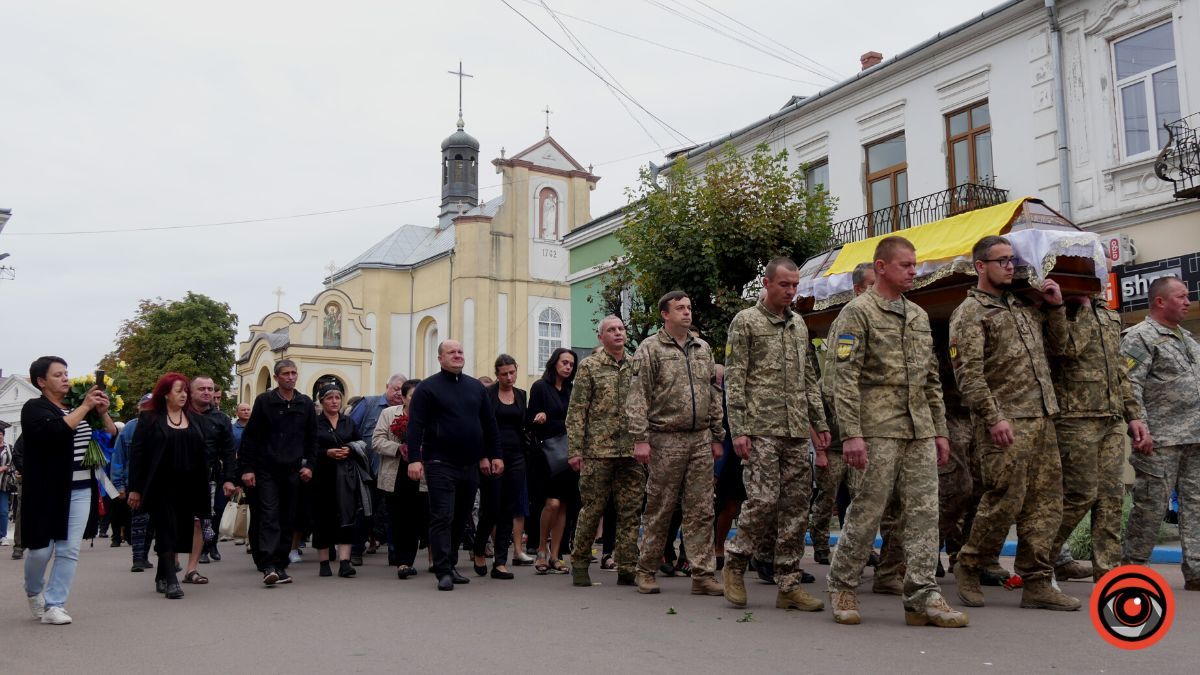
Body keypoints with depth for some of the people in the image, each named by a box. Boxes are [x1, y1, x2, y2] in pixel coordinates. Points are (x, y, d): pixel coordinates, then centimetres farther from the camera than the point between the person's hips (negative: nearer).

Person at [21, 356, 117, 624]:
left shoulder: (79, 408, 15)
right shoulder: (34, 408, -3)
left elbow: (112, 437, 12)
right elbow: (55, 431, -23)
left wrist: (103, 412, -4)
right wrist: (85, 407, -18)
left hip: (81, 491, 5)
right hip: (48, 492, -5)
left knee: (69, 550, 0)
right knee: (42, 550, 3)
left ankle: (54, 605, 7)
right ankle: (34, 592, 30)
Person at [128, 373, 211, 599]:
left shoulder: (194, 419, 11)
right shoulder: (149, 419, 0)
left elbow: (204, 452, 12)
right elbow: (136, 453, -3)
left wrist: (204, 486, 6)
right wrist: (135, 488, -8)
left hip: (187, 486, 4)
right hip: (162, 486, -4)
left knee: (180, 531, 7)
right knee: (167, 531, -8)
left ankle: (161, 577, 20)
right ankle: (171, 580, -10)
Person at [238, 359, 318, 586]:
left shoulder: (306, 404, 10)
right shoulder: (264, 401, 1)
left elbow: (312, 438, 15)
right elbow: (250, 437, 0)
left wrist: (309, 464, 5)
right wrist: (247, 468, -6)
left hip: (293, 471, 3)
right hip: (266, 470, -3)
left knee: (288, 520, 5)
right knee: (269, 516, -11)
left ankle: (281, 565, 12)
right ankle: (268, 566, -15)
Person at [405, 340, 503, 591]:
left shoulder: (476, 387, 14)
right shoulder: (428, 388, -2)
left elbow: (489, 424, 17)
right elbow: (415, 426, -9)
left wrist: (495, 455, 13)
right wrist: (414, 459, -18)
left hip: (470, 465, 5)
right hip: (441, 465, -5)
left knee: (461, 517, 11)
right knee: (442, 517, -7)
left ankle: (451, 565, 23)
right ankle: (443, 572, -4)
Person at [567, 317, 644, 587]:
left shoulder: (637, 366, 13)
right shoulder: (589, 366, 2)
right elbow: (576, 411, -2)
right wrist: (575, 450, -8)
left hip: (632, 452, 4)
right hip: (598, 451, -4)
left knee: (631, 512, 4)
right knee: (592, 509, 2)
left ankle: (627, 570, 11)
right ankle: (579, 564, 17)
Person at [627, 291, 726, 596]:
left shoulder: (703, 348, 15)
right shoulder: (650, 348, -2)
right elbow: (638, 397, -7)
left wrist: (717, 436, 14)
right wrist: (640, 439, -14)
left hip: (701, 439, 5)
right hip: (666, 440, -5)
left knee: (701, 511, 3)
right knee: (659, 510, 2)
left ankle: (703, 575, 7)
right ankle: (646, 571, 15)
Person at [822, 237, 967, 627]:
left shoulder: (919, 316, 19)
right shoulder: (858, 312, -3)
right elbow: (845, 377, -11)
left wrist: (940, 430, 16)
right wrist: (851, 433, -19)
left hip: (920, 432, 7)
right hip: (878, 429, -6)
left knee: (924, 512, 2)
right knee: (867, 511, -2)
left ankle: (923, 597, 6)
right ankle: (842, 587, 14)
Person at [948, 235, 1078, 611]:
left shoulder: (1025, 308, 20)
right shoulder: (969, 313, -3)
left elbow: (1057, 346, 27)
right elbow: (968, 373, -12)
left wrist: (1055, 307, 14)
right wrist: (993, 417, -20)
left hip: (1042, 419, 7)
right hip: (1005, 424, -7)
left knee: (1045, 501, 5)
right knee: (1006, 499, -7)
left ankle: (1037, 583, 11)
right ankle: (968, 566, 12)